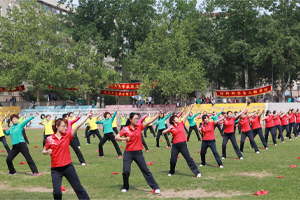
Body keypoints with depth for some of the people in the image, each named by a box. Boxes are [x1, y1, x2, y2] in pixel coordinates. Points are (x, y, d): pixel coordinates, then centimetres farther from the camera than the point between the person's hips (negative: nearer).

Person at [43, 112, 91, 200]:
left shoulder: (67, 136, 0)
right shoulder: (49, 139, -1)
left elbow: (78, 125, -8)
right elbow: (44, 151, 11)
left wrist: (87, 116, -14)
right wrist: (47, 152, -11)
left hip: (68, 167, 1)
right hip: (56, 169, -1)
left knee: (78, 187, 5)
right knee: (57, 192, -5)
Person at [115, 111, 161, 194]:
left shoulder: (139, 127, 2)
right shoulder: (125, 129, -3)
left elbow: (149, 121, -7)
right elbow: (116, 137, -5)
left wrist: (158, 115, -17)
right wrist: (124, 139, -22)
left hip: (138, 153, 1)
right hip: (128, 153, -1)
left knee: (145, 170, 3)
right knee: (126, 171, -6)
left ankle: (155, 187, 5)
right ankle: (125, 187, 19)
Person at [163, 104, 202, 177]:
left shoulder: (181, 124, 6)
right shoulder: (171, 127, 3)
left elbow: (186, 115, 4)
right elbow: (163, 132, -5)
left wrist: (191, 108, 0)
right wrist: (169, 129, -19)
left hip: (183, 144, 0)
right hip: (175, 145, 0)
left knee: (189, 159, -2)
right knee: (173, 160, 4)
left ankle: (197, 172, -1)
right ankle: (171, 172, 28)